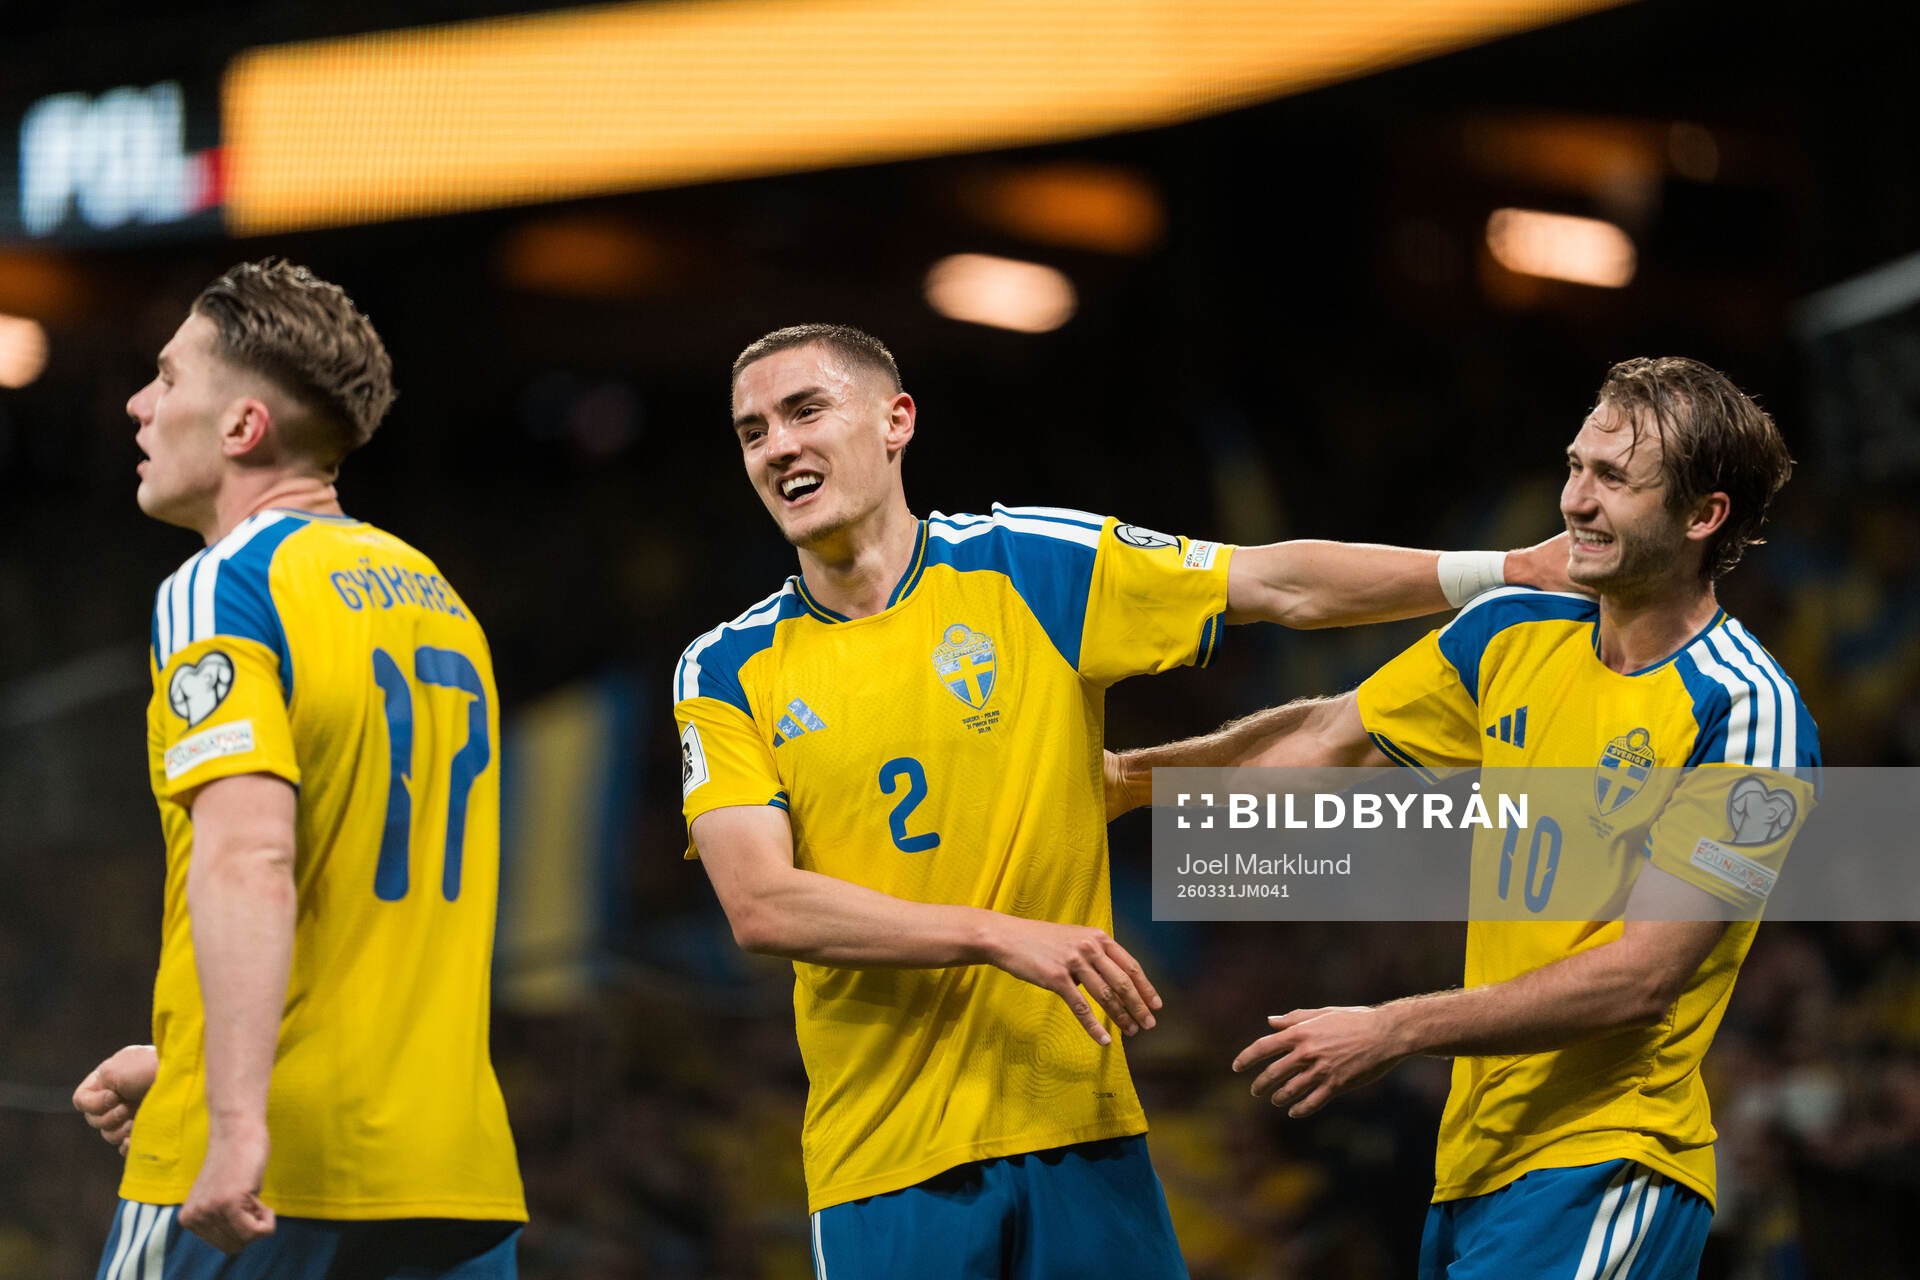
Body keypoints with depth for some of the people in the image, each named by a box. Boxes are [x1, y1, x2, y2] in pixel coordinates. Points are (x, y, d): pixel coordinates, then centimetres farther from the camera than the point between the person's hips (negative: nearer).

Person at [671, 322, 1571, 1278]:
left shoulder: (1034, 564, 4)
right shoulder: (725, 672, 3)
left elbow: (1285, 588, 7)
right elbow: (760, 906, -10)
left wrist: (1506, 569, 2)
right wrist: (1001, 936, -18)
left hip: (1078, 1128, 0)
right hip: (880, 1157, 0)